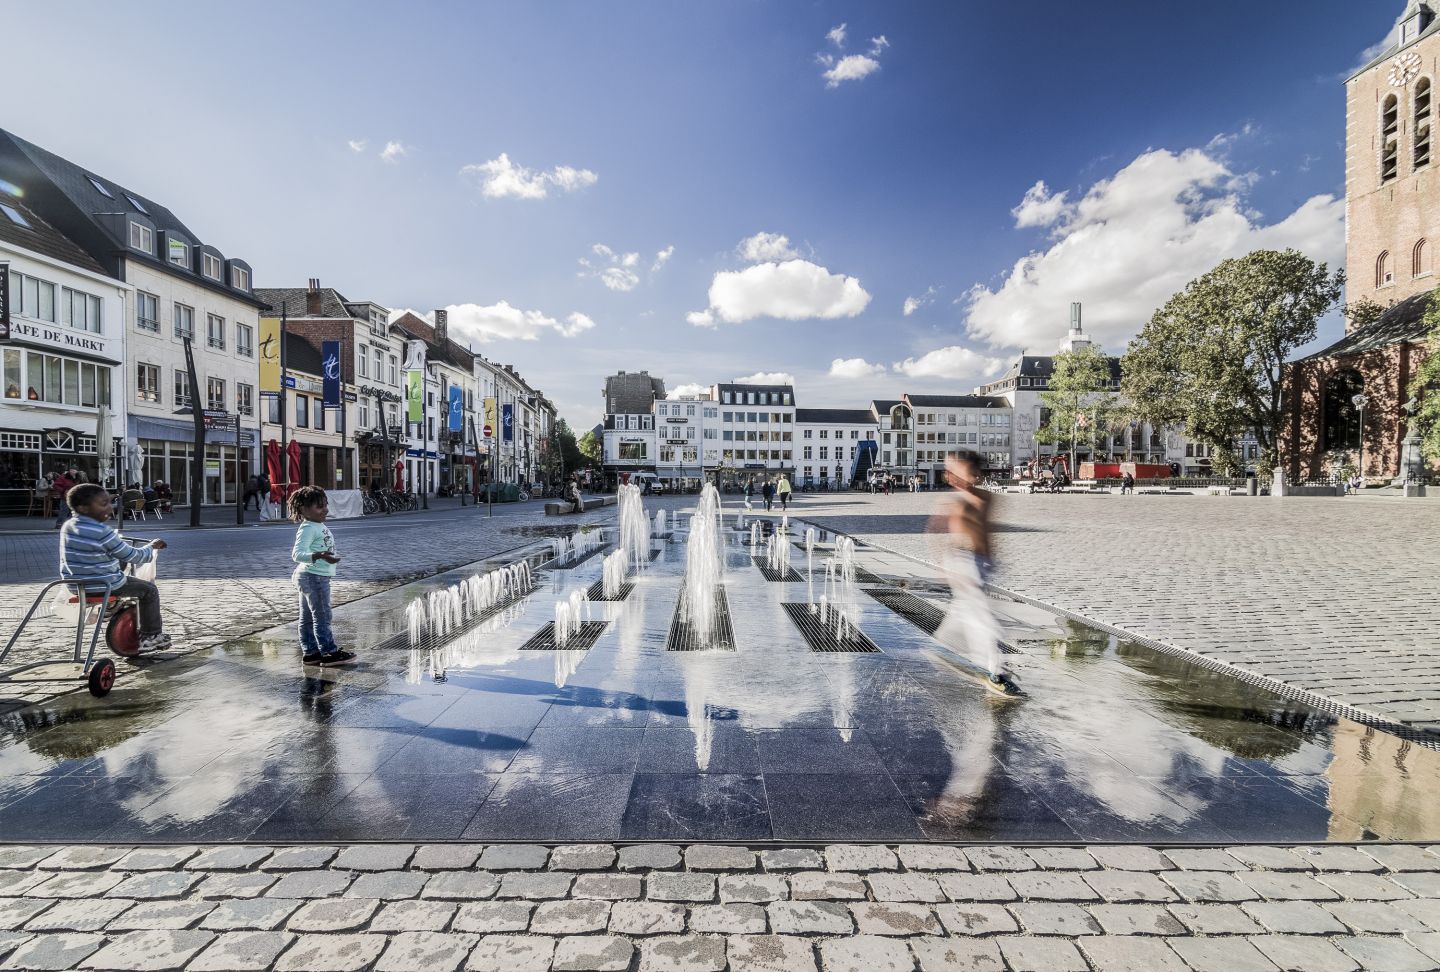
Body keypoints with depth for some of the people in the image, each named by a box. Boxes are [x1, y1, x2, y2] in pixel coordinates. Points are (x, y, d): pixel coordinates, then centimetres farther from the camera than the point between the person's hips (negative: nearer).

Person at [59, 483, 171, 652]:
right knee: (149, 589, 10)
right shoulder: (103, 532, -22)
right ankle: (152, 635, 15)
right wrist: (151, 547, 2)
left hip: (76, 585, 8)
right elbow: (132, 556, -15)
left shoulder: (68, 526, 2)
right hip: (104, 587, -8)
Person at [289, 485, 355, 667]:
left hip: (319, 576, 10)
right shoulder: (307, 528, -18)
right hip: (313, 577, -10)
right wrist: (319, 555, -43)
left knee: (307, 618, 13)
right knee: (322, 616, -4)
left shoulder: (319, 526, 12)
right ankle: (329, 652, 1)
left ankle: (310, 652, 21)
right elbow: (297, 554, -28)